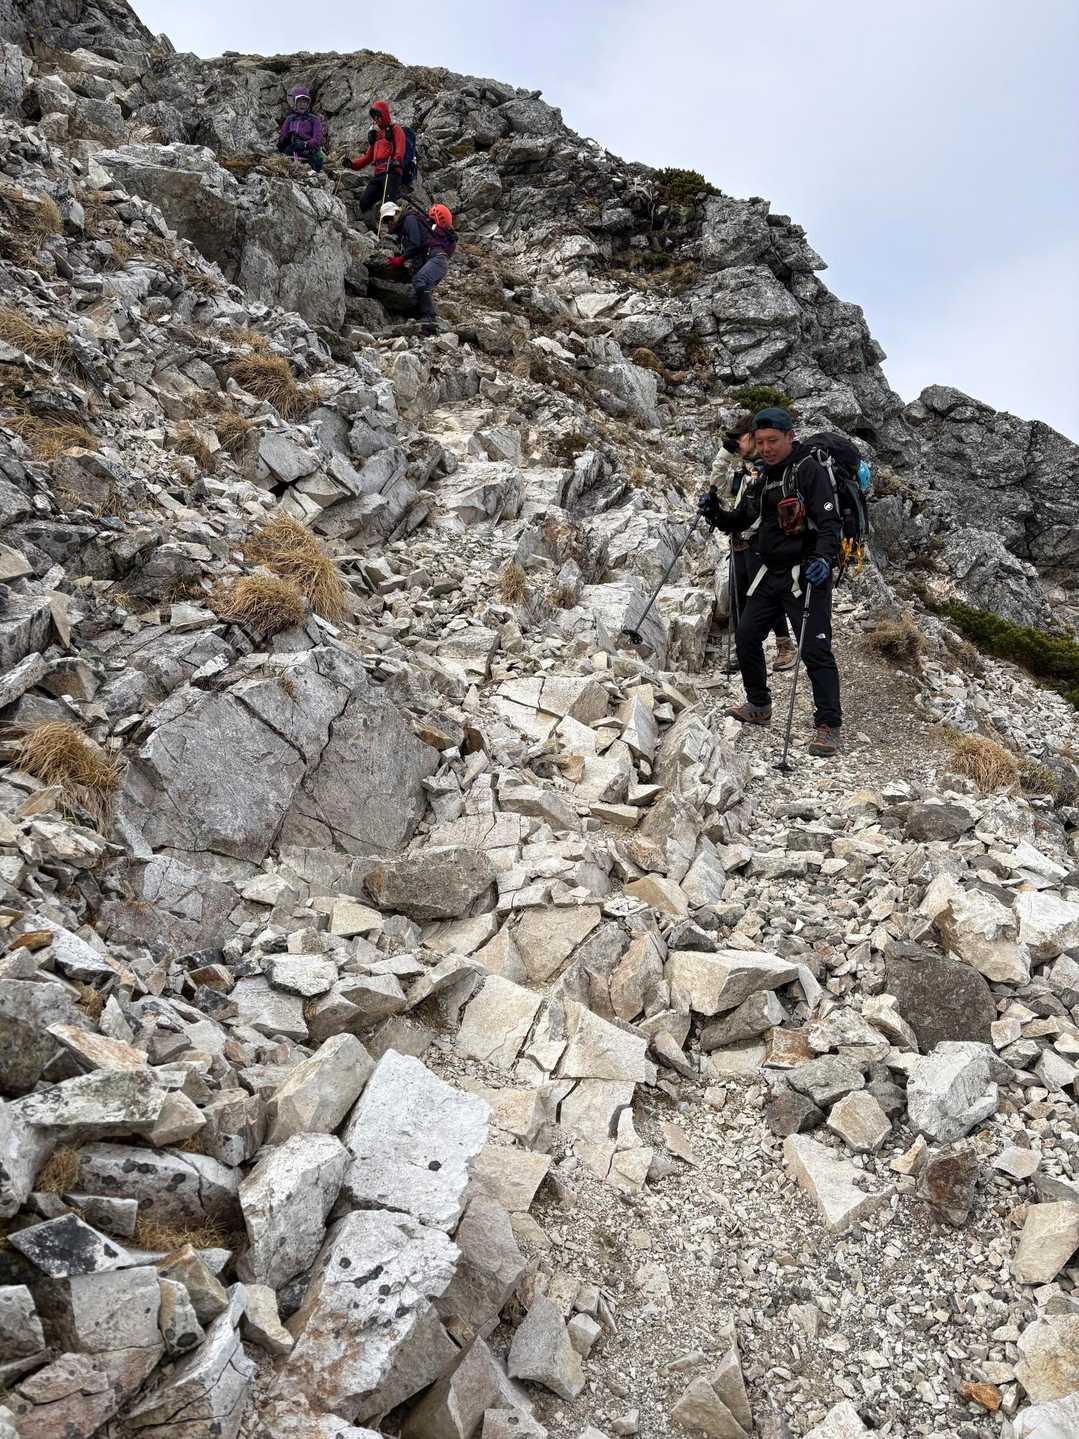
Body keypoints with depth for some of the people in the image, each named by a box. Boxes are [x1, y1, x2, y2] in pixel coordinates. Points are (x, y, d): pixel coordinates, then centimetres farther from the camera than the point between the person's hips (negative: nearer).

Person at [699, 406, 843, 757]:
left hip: (807, 573, -8)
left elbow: (829, 521, -18)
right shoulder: (760, 479, 12)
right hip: (771, 573, 8)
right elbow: (738, 523, 18)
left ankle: (829, 726, -5)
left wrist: (823, 558, -35)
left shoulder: (810, 470, -10)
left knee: (815, 649, -11)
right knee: (746, 637, 11)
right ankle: (759, 705, 29)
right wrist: (714, 511, -2)